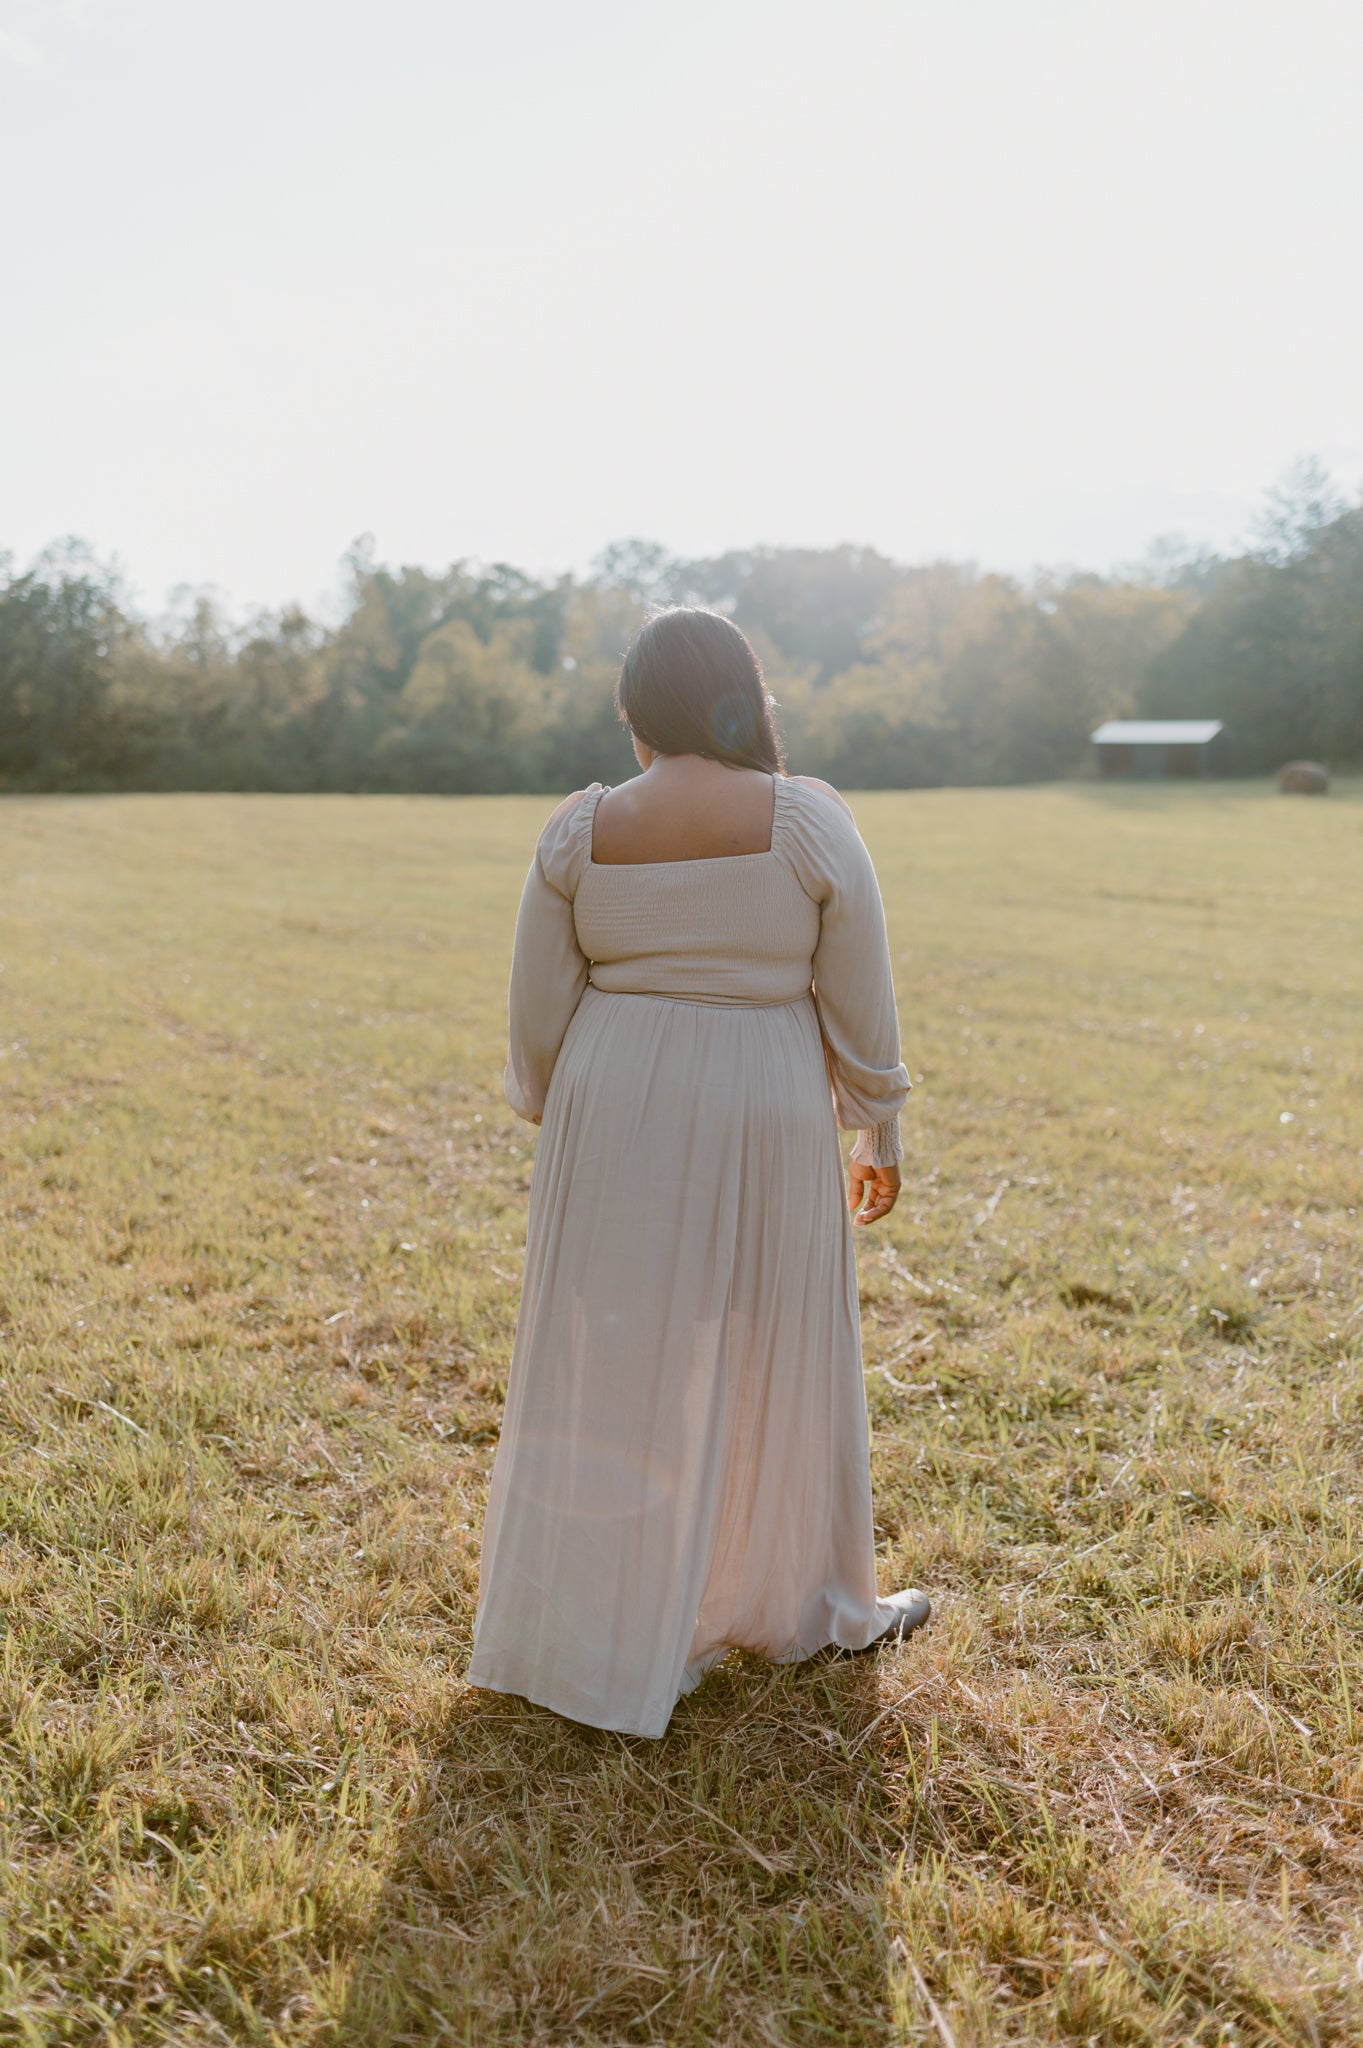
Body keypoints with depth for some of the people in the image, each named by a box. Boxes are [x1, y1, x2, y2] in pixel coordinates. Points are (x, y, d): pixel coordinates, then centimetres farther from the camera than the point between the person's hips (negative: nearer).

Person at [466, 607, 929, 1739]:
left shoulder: (578, 830, -4)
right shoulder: (810, 821, -9)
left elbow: (537, 1017, 1)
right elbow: (861, 1009, -6)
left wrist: (555, 1122, 16)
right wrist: (879, 1136, 7)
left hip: (613, 1121, 2)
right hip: (761, 1132, -1)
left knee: (611, 1375, 13)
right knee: (771, 1371, 15)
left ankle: (584, 1627, 26)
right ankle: (802, 1607, 34)